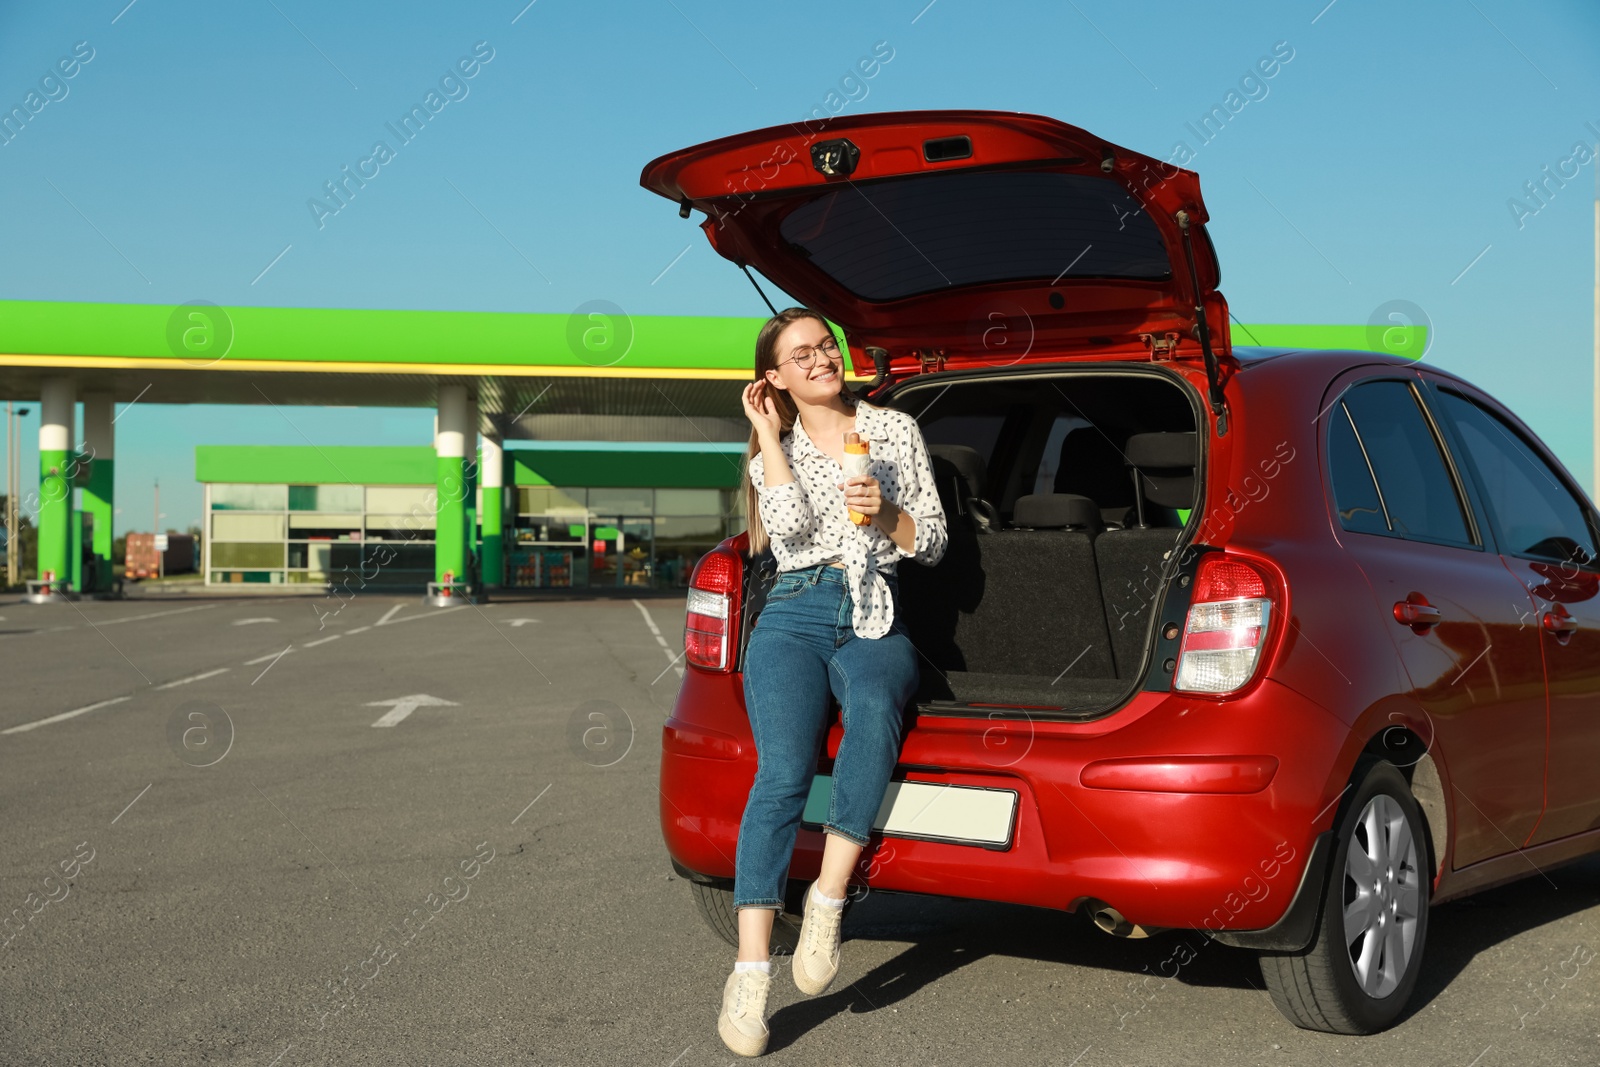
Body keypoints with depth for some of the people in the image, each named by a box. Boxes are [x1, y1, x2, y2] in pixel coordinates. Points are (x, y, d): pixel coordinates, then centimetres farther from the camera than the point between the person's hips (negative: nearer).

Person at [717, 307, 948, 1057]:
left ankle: (829, 898, -30)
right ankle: (750, 974, -29)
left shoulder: (896, 430, 15)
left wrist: (887, 513, -6)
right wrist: (767, 434, 1)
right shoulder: (775, 451, 16)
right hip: (795, 615, 0)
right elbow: (789, 525, -5)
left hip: (877, 620, 0)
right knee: (783, 775, -26)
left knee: (874, 708, -38)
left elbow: (934, 542, 13)